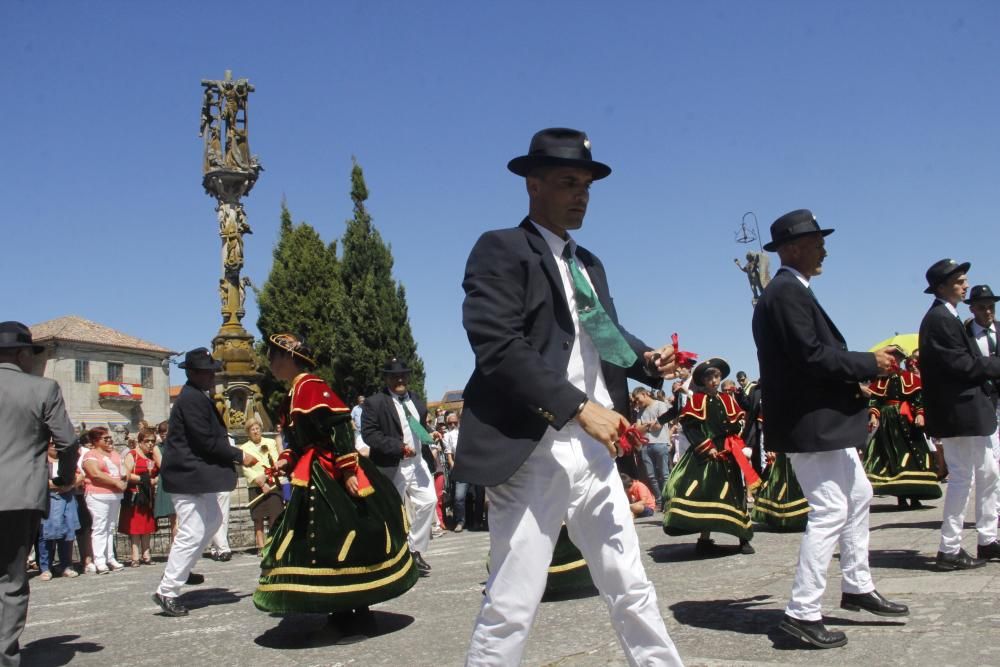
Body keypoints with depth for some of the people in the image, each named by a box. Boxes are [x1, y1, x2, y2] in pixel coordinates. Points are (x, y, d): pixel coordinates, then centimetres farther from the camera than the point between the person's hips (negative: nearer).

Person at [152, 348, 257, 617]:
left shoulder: (197, 397, 14)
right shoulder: (192, 399, -19)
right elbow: (206, 441, -21)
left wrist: (232, 455, 10)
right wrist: (239, 456, -13)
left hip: (198, 474, 11)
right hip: (188, 475, -11)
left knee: (213, 520, 23)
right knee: (191, 533, -8)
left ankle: (180, 571, 34)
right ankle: (167, 591, -1)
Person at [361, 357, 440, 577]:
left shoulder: (416, 400, 13)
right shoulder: (375, 402, -9)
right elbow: (369, 434, -16)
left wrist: (430, 435, 7)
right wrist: (399, 447, -21)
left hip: (419, 462, 6)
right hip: (392, 467, -6)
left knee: (428, 501, -1)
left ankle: (415, 551, 12)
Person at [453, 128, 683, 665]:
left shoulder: (588, 264, 20)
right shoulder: (501, 250, -5)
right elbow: (499, 347, -18)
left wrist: (646, 359, 2)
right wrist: (579, 407, -21)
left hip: (594, 452, 8)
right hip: (532, 453, -7)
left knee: (631, 590, 16)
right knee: (510, 608, 0)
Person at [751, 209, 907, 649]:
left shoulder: (791, 292, 17)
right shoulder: (787, 293, -17)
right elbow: (812, 356, -24)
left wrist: (860, 370, 7)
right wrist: (870, 363, -13)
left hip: (826, 422, 11)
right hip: (809, 424, -11)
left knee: (858, 498, 20)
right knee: (830, 512, -8)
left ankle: (857, 588, 32)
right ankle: (802, 613, -2)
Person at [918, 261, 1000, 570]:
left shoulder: (946, 318, 17)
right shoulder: (940, 319, -16)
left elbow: (969, 361, 16)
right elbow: (963, 365, -21)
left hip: (970, 411, 11)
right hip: (958, 413, -10)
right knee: (961, 476, -4)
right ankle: (949, 550, 3)